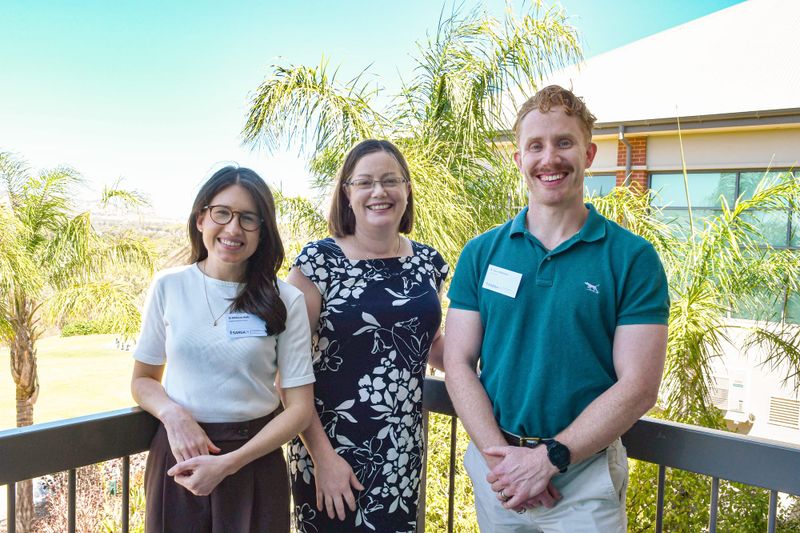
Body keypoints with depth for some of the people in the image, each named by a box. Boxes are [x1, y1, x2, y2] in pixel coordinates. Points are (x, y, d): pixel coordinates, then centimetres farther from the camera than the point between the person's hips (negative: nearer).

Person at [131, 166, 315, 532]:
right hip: (179, 455, 1)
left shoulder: (285, 301, -8)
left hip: (254, 458, -1)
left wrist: (228, 464, -16)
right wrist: (173, 414, -14)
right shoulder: (169, 287, -3)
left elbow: (300, 408, -7)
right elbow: (143, 380, 7)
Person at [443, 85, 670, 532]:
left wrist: (548, 458, -15)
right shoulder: (481, 253, 0)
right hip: (495, 465, 2)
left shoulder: (633, 258, -7)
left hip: (586, 476, -2)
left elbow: (639, 387, -10)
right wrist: (500, 455, -13)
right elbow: (459, 364, -2)